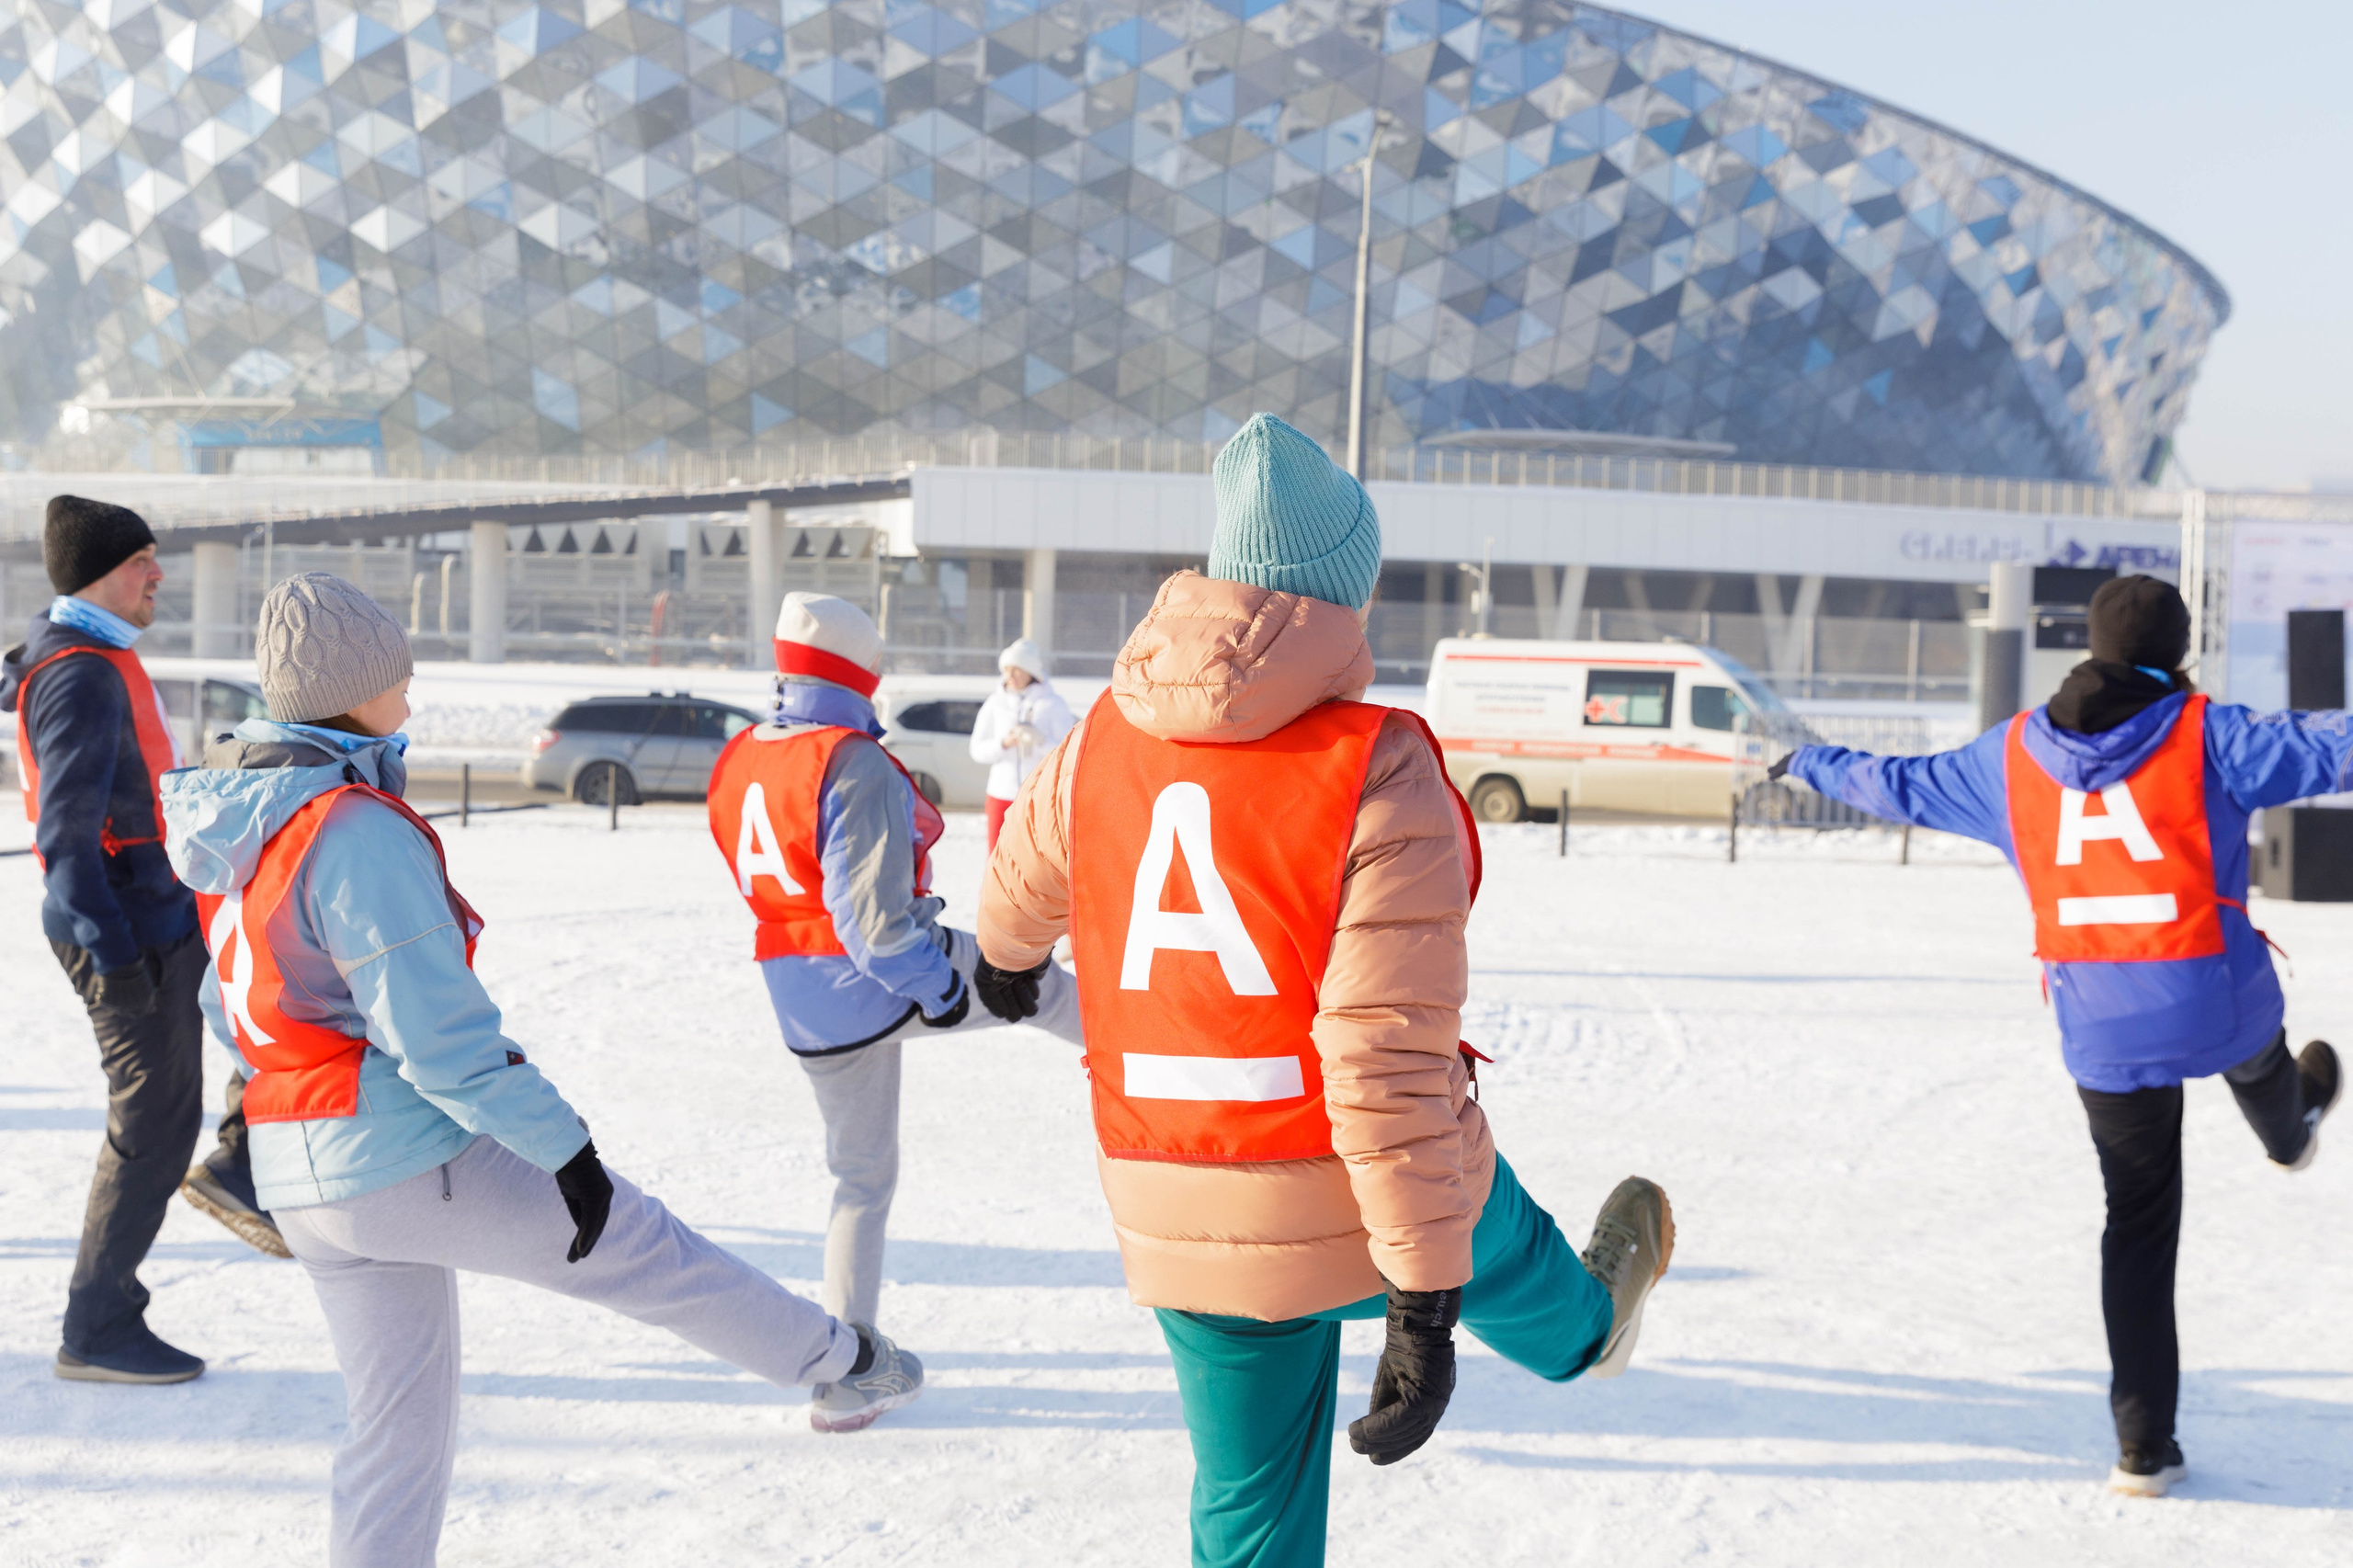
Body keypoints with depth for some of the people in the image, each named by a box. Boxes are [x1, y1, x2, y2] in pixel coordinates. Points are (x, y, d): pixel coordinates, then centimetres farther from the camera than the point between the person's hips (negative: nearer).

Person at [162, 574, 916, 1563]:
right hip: (419, 1164, -8)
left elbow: (229, 1008, 18)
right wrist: (561, 1145, -15)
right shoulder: (357, 830, -20)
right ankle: (830, 1356, 29)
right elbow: (440, 1032, -22)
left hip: (305, 1184, 8)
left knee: (398, 1425, 15)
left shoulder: (234, 821, 8)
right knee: (643, 1252, 11)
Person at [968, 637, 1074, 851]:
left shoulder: (1053, 704, -1)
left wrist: (1040, 740, -24)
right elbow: (978, 750, 5)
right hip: (1001, 795, 3)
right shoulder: (996, 703, 7)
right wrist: (1004, 743, -14)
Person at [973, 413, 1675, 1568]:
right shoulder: (1380, 777, -20)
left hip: (1179, 1220, 3)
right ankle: (1588, 1329, 64)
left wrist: (1006, 957, 45)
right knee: (1503, 1253, 32)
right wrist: (1425, 1300, -20)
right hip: (1363, 1203, -3)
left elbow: (1018, 885, 20)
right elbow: (1387, 1058, -25)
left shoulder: (1104, 742, -3)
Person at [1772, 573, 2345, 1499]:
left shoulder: (2016, 754, 5)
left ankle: (2144, 1445, 9)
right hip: (2217, 1004, -2)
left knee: (2138, 1224, 9)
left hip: (2100, 1031, 3)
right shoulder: (2203, 736, -8)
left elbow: (1903, 785, 17)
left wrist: (1813, 765, 35)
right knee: (2257, 1059, 35)